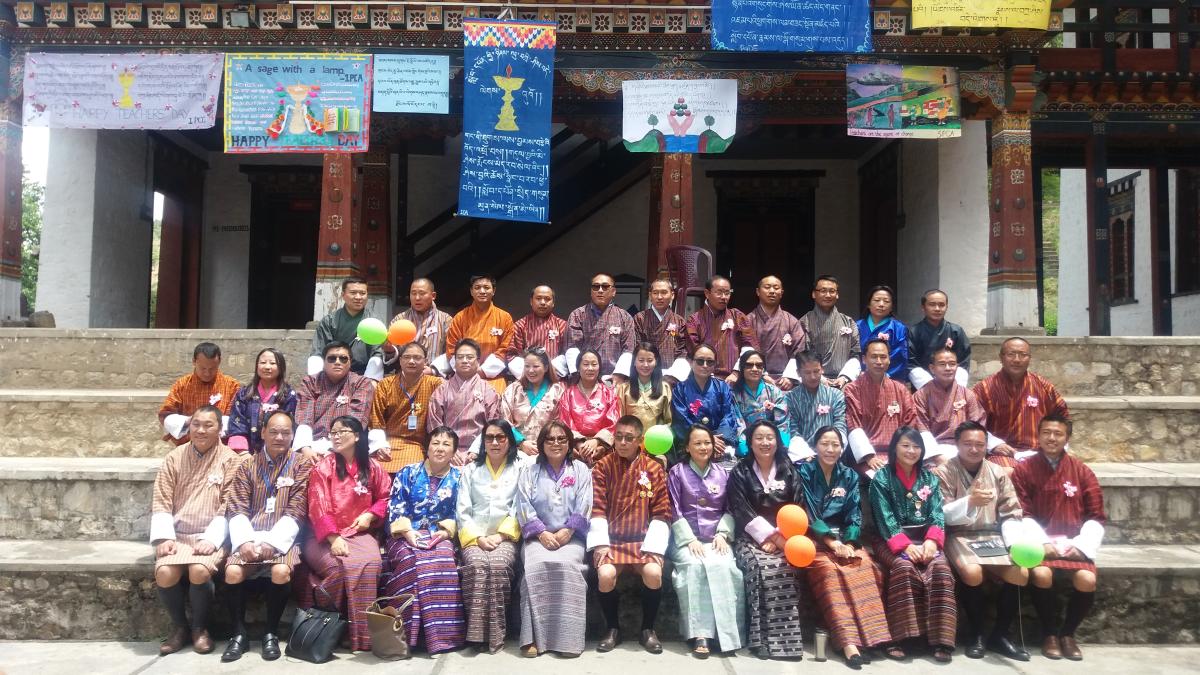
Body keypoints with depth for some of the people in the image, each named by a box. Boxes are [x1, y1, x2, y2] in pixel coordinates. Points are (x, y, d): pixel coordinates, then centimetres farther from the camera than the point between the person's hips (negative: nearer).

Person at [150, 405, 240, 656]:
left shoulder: (230, 459, 0)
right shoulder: (174, 457, 9)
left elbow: (229, 506, -4)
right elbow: (161, 502, 4)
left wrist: (211, 539, -16)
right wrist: (164, 537, -9)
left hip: (211, 536, -2)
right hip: (177, 534, 3)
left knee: (199, 571, -30)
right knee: (164, 573, -25)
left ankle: (200, 627, -2)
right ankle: (179, 627, 2)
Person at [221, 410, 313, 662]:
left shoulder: (302, 465, 3)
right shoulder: (247, 466, 11)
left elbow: (296, 512, -5)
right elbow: (236, 509, 2)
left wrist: (272, 542, -17)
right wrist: (244, 540, -16)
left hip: (283, 537, -2)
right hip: (249, 537, 2)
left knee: (281, 572, -30)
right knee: (233, 572, -25)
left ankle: (271, 633, -8)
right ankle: (239, 633, -4)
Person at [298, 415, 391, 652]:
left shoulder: (372, 467, 9)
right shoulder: (323, 467, 1)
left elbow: (385, 498, 20)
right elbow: (319, 508, -8)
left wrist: (370, 515, -1)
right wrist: (334, 538, -20)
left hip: (360, 533, 2)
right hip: (324, 536, -1)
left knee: (370, 563, -31)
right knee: (337, 566, -33)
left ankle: (362, 632, -24)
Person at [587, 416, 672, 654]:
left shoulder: (654, 468, 3)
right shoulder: (603, 466, 1)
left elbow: (662, 513, 1)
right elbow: (597, 509, -2)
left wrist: (652, 546, -9)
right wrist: (601, 544, -13)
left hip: (643, 540, 0)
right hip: (611, 539, 0)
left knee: (654, 574, -26)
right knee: (606, 575, -27)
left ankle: (648, 629, 0)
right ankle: (612, 628, 1)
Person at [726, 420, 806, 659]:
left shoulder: (789, 472, 13)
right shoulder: (739, 473, 7)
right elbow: (742, 512, -4)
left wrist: (780, 537, -12)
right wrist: (770, 535, -16)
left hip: (784, 538, 1)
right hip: (751, 538, -1)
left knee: (784, 567, -30)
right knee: (760, 567, -32)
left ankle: (786, 637, -24)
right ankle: (761, 638, -28)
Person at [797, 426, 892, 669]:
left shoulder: (849, 476, 12)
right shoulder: (804, 472, 1)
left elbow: (855, 515, 4)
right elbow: (808, 513, -7)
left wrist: (846, 543, -13)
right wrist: (831, 541, -18)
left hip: (845, 538, 4)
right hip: (815, 538, -3)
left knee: (866, 567, -28)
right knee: (829, 570, -33)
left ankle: (869, 635, -30)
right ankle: (848, 641, -40)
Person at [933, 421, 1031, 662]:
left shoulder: (998, 473, 9)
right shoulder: (943, 473, -3)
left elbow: (1011, 514, 6)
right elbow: (941, 515, -12)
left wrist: (1016, 543, -12)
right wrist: (969, 501, -28)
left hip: (992, 535, 4)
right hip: (958, 536, -4)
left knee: (1020, 574, -19)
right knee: (973, 573, -31)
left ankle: (999, 634, 2)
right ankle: (976, 634, -6)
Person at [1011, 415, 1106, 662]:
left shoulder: (1082, 471, 7)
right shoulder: (1024, 469, 0)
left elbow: (1096, 516, 6)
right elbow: (1022, 515, -2)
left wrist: (1081, 544, -8)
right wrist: (1042, 542, -15)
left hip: (1074, 543, 2)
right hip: (1039, 542, -2)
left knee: (1087, 580, -24)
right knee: (1041, 575, -30)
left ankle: (1068, 633, 3)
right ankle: (1049, 633, -3)